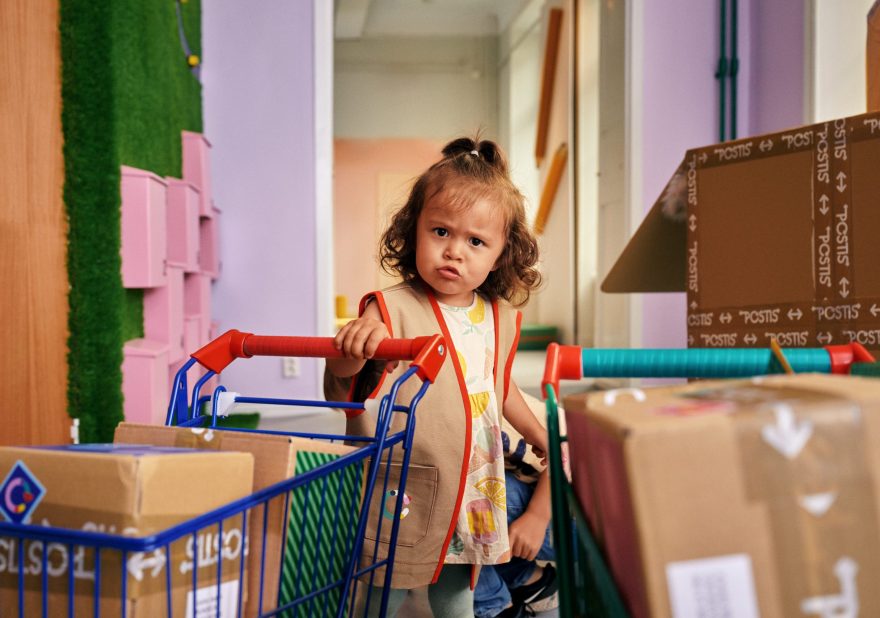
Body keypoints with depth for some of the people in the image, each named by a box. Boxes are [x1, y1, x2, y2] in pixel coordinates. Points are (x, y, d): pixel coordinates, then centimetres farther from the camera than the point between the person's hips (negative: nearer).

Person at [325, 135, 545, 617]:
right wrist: (352, 347, -44)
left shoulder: (500, 317, 4)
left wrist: (542, 437, 31)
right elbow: (340, 379, -23)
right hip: (400, 498, -5)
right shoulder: (394, 310, -14)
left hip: (469, 497, 6)